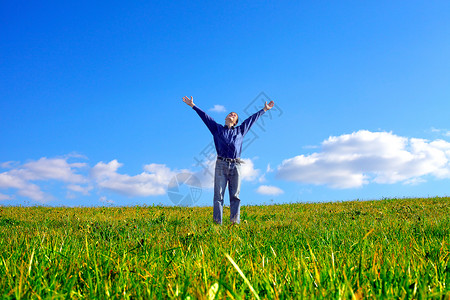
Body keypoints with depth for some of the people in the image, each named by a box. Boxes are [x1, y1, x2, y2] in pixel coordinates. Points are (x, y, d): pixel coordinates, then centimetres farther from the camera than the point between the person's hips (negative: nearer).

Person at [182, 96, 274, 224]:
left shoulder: (240, 130, 24)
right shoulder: (217, 128, 21)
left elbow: (252, 118, 31)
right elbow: (205, 116, 21)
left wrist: (264, 109, 39)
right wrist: (193, 105, 21)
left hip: (235, 166, 1)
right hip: (221, 165, -1)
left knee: (235, 195, -4)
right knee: (218, 194, -6)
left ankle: (235, 221, -7)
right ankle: (217, 222, -9)